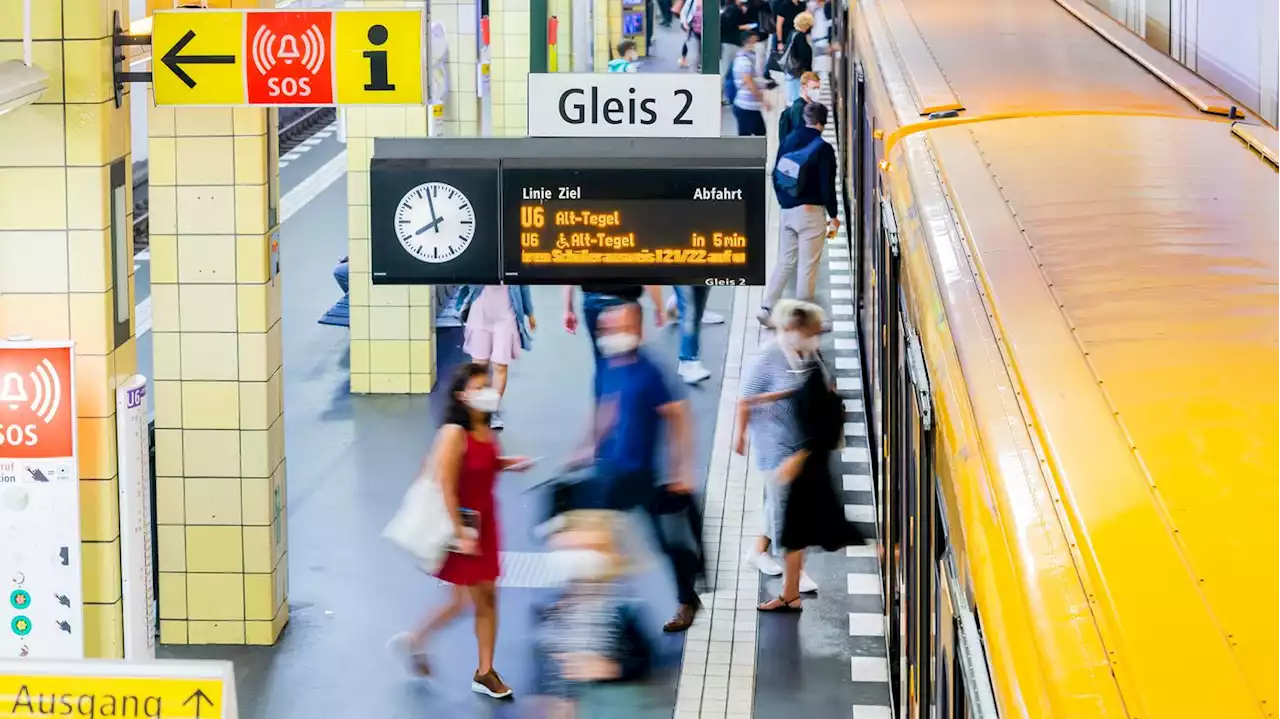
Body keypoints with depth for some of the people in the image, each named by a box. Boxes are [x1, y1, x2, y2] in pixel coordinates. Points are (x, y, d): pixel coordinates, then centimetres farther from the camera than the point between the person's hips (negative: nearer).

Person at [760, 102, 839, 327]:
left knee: (785, 261, 15)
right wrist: (833, 214, -2)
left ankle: (767, 308, 7)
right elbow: (827, 185, -12)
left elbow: (776, 175, 8)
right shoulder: (823, 148, -13)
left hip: (788, 210, 6)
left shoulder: (788, 141, 4)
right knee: (808, 265, 1)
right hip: (811, 212, -6)